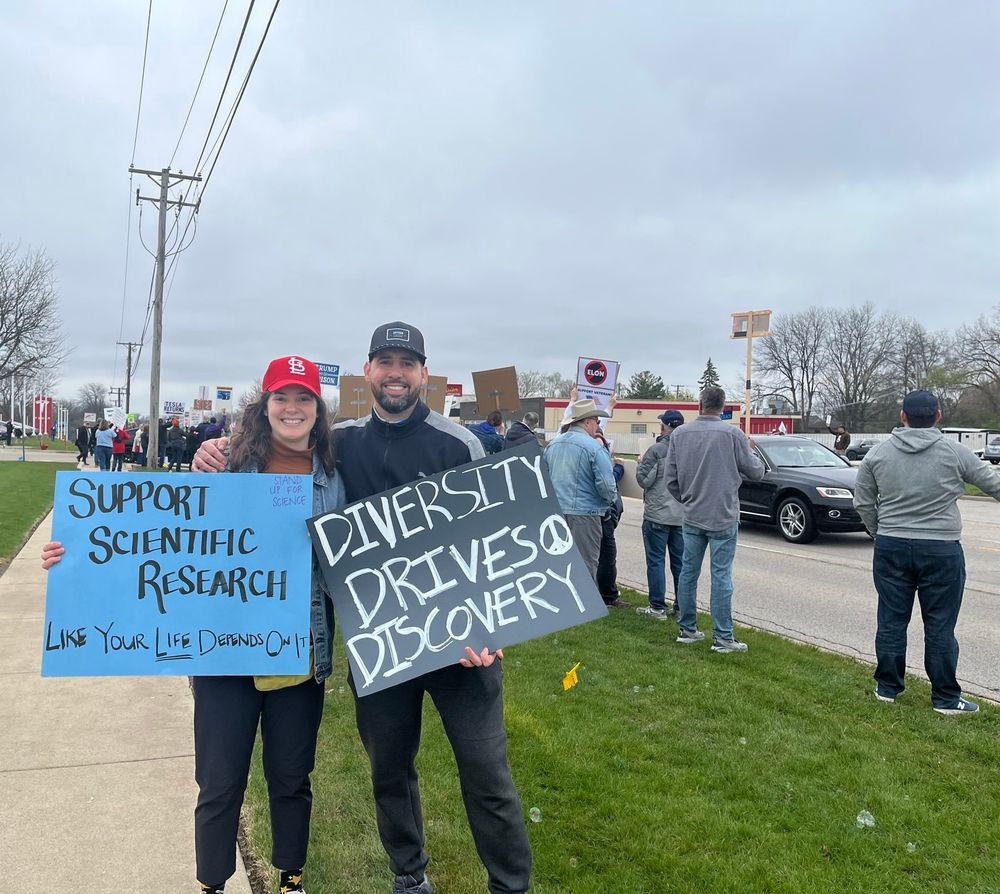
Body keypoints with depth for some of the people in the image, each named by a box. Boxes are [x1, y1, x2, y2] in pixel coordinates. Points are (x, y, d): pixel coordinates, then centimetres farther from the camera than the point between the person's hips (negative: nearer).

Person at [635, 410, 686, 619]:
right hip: (682, 515, 5)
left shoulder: (656, 450, -12)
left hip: (658, 515, -5)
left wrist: (640, 463, 6)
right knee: (680, 562, 11)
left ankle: (657, 607, 2)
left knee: (656, 560, 1)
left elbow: (644, 480, -11)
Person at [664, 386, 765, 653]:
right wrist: (749, 450, 17)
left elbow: (670, 479, 3)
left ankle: (686, 628, 21)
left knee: (689, 572, 12)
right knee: (721, 576, 0)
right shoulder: (732, 434, -11)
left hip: (691, 518, 4)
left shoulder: (679, 434, 0)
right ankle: (722, 637, 3)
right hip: (723, 518, -4)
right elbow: (756, 472, -2)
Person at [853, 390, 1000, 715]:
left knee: (891, 621, 10)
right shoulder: (955, 452, -6)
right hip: (941, 551, -2)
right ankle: (946, 697, 14)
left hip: (891, 548, 2)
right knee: (940, 627, 6)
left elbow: (863, 503, 5)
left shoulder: (877, 454, 0)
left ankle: (887, 687, 20)